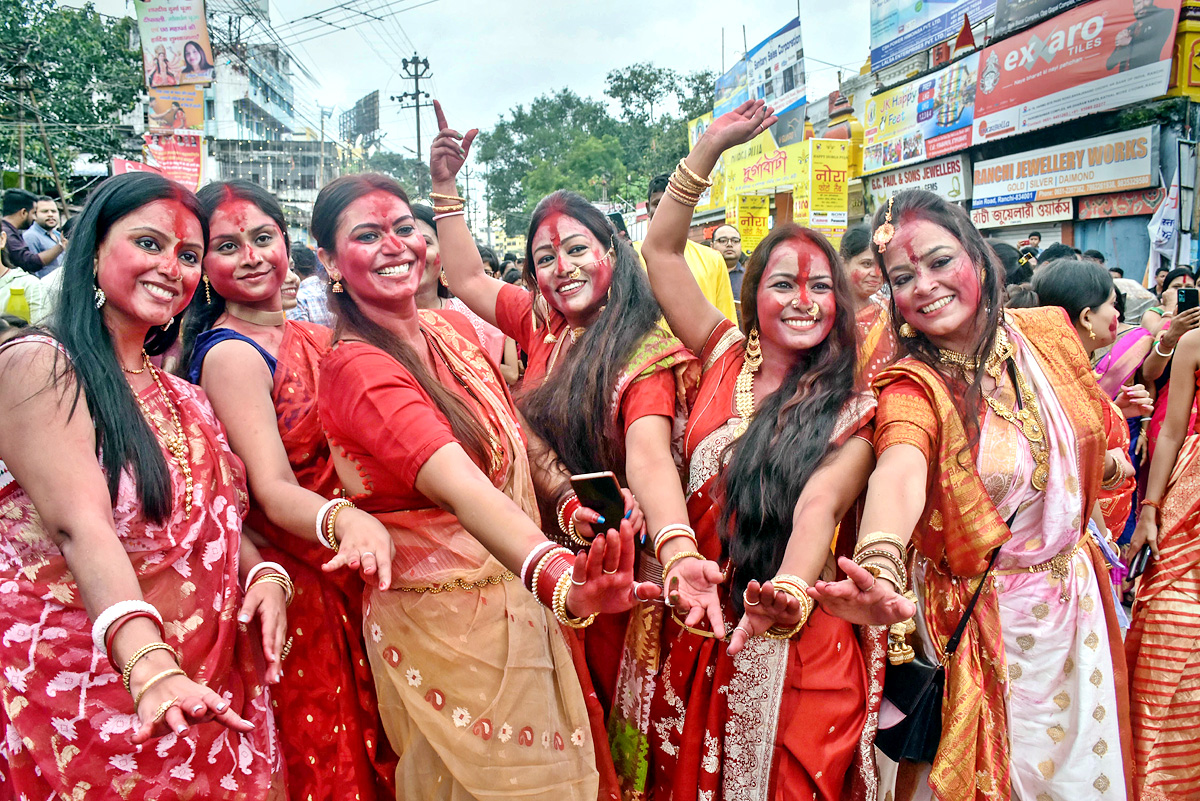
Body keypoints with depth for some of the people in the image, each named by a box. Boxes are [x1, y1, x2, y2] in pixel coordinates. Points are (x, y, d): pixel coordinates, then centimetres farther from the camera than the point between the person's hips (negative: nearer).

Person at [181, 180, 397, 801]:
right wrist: (348, 522, -45)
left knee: (375, 751, 17)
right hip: (294, 588, -7)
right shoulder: (231, 354, -15)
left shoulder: (314, 337, 7)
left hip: (349, 577, 7)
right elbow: (273, 489, -26)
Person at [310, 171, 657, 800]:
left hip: (521, 605, 7)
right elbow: (460, 486, -36)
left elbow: (518, 445, 12)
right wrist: (559, 581, -51)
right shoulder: (357, 370, -20)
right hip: (445, 623, -7)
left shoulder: (454, 329, 2)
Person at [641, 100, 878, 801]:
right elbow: (662, 252, 3)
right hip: (700, 631, 3)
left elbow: (818, 507, -23)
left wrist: (787, 596, -42)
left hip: (792, 647, -3)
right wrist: (712, 146, -2)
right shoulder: (728, 358, 2)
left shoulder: (850, 412, -6)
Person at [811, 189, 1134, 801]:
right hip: (985, 623, -5)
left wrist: (1108, 458, -3)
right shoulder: (913, 386, -23)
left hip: (1077, 599, 5)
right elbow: (900, 471, -47)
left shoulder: (1047, 333, -7)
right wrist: (880, 569, -64)